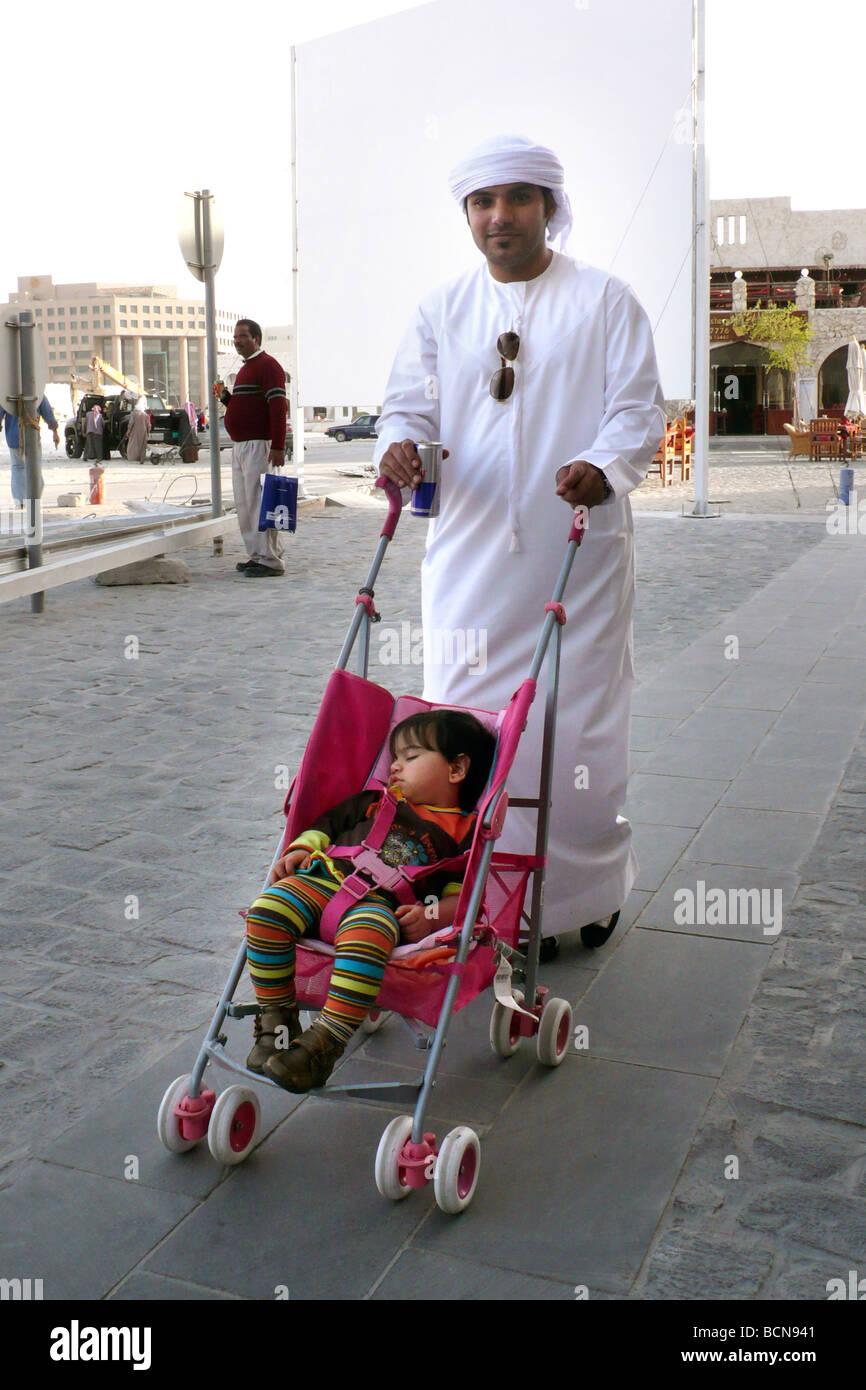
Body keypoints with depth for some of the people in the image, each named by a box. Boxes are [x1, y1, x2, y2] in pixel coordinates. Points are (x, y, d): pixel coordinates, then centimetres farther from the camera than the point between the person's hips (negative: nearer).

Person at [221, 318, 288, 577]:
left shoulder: (267, 365, -9)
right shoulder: (246, 369, 22)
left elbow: (278, 406, -18)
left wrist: (277, 447, -25)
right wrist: (226, 397, 10)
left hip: (259, 445, -10)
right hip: (240, 446, 10)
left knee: (260, 502, -11)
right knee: (244, 504, 10)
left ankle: (270, 559, -9)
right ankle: (257, 555, 17)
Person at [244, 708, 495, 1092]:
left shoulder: (464, 832, 16)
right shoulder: (378, 801, 31)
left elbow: (462, 895, 6)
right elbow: (328, 823, 32)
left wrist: (432, 916, -13)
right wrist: (301, 850, 12)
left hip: (384, 903, -4)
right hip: (325, 877, 5)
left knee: (365, 939, -41)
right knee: (268, 909, -26)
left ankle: (325, 1042, -33)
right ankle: (277, 1017, -9)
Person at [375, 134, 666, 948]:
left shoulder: (605, 301, 6)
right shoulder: (440, 312, 15)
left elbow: (638, 409, -1)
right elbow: (409, 405, 10)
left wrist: (604, 469, -23)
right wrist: (399, 447, -15)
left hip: (578, 555, -2)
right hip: (469, 556, 3)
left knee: (579, 723, 1)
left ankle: (590, 890, 19)